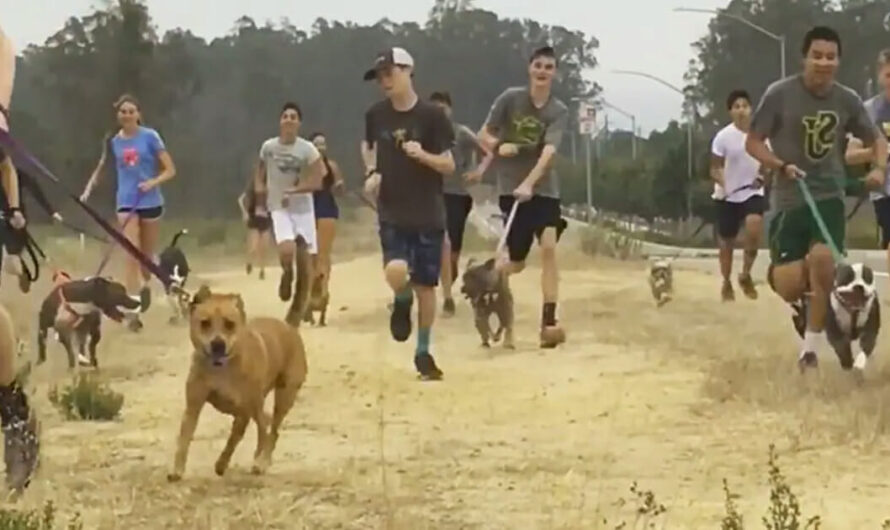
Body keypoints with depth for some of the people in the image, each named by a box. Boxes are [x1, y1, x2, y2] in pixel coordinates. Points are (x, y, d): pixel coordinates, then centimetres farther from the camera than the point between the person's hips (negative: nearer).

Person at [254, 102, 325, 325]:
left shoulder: (307, 149, -10)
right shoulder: (268, 147, -4)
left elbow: (317, 182, -12)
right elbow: (260, 170, 16)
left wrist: (294, 189, -22)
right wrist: (260, 185, -1)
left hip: (303, 208, 0)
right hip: (279, 208, 0)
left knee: (304, 259, 2)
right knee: (286, 251, -26)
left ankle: (298, 308, 18)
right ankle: (287, 277, 9)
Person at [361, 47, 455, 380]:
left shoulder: (432, 115, -8)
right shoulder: (376, 115, 1)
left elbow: (449, 166, -6)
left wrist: (423, 155, -25)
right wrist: (371, 173, 4)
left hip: (428, 215, -1)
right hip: (392, 214, 1)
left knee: (425, 285, 5)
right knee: (396, 272, -22)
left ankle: (423, 352, 23)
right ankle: (402, 303, 15)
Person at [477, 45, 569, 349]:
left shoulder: (559, 112, -4)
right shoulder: (510, 98, -3)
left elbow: (549, 151, -18)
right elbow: (483, 135, 3)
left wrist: (529, 184, -32)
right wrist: (499, 146, -19)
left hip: (544, 189, 1)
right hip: (511, 188, 0)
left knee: (549, 247, -19)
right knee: (517, 262, 1)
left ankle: (548, 322, -19)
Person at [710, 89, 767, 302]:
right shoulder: (723, 136, -11)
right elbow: (715, 169, -8)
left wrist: (764, 176, -11)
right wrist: (723, 184, -28)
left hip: (753, 193, 1)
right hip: (728, 196, -1)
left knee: (754, 228, -25)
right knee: (727, 241, 8)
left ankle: (745, 275, -6)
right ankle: (726, 283, 28)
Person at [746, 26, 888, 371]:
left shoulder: (847, 100, -1)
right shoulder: (780, 94, -10)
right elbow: (752, 143, -4)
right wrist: (782, 166, -21)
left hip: (829, 196, 2)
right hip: (788, 199, -1)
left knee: (822, 257, -24)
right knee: (786, 284, -13)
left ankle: (811, 348, -7)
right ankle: (801, 302, 30)